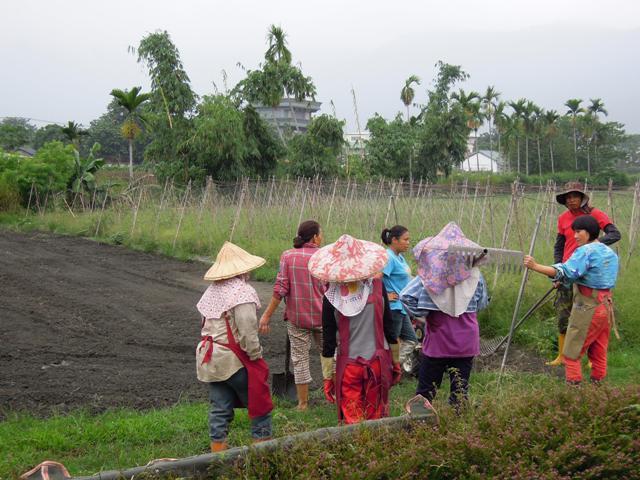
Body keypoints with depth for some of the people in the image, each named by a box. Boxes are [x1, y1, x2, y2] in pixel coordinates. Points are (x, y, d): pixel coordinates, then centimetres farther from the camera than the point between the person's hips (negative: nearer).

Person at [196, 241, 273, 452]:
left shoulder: (212, 290, 8)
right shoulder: (243, 292, -16)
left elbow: (206, 323, 11)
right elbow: (247, 331, -21)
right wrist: (256, 355, -9)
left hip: (210, 359, 7)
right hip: (234, 359, -7)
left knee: (219, 407, 12)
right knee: (259, 403, 7)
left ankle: (218, 449, 16)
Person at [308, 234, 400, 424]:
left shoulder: (331, 297, -9)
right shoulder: (377, 286, -7)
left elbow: (328, 341, -4)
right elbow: (389, 327, 1)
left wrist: (328, 377, 4)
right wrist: (396, 362, 13)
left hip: (348, 366, -1)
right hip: (378, 363, 1)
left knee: (352, 420, 8)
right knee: (375, 419, 12)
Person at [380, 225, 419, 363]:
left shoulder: (399, 257, 11)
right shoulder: (388, 257, -19)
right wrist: (385, 296, -21)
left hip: (401, 308, 10)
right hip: (392, 307, -10)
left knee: (410, 340, 14)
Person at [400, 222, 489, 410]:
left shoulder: (430, 275, -9)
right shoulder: (475, 276, -3)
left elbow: (406, 296, -19)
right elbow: (482, 304, 10)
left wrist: (422, 314, -8)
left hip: (437, 342, -1)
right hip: (466, 343, 1)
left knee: (426, 391, 9)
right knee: (460, 390, 10)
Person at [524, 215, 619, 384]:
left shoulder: (586, 251, -14)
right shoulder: (610, 253, 12)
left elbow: (567, 272, -28)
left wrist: (535, 266, -33)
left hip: (587, 307, -8)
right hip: (606, 305, 8)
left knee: (572, 352, 0)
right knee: (598, 352, 15)